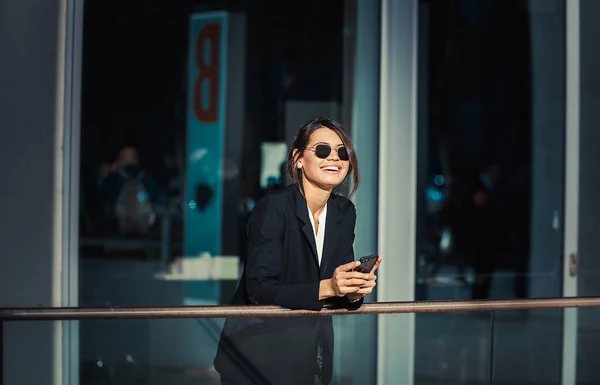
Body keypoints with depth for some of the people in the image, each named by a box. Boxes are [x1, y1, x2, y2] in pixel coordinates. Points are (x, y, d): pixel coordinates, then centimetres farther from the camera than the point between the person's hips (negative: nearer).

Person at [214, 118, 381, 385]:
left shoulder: (344, 212, 1)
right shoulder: (273, 208, -18)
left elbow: (338, 283, 2)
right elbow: (259, 289, -23)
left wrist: (354, 291, -21)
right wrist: (326, 288, -32)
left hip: (311, 350, 6)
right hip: (259, 350, -6)